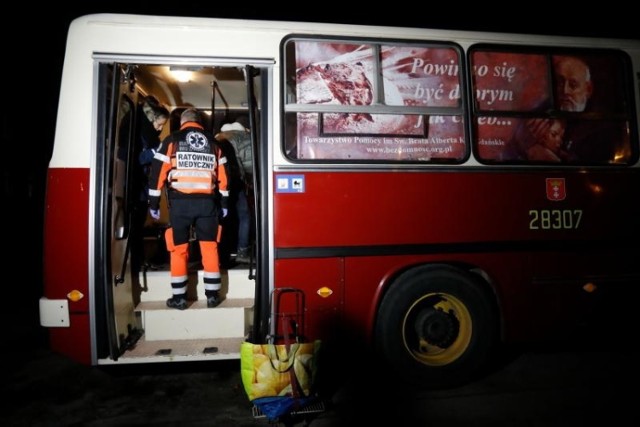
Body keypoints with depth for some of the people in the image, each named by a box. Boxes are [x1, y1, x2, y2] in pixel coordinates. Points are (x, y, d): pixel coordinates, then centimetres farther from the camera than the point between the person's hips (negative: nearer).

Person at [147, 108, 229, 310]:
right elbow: (222, 175, 13)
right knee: (209, 247, 9)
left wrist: (153, 203, 5)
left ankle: (179, 297, 12)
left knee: (179, 249, 7)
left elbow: (158, 172, 1)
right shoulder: (213, 142, 13)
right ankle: (212, 295, 13)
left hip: (180, 202, -2)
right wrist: (224, 203, 19)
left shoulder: (172, 140, 6)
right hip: (207, 201, 2)